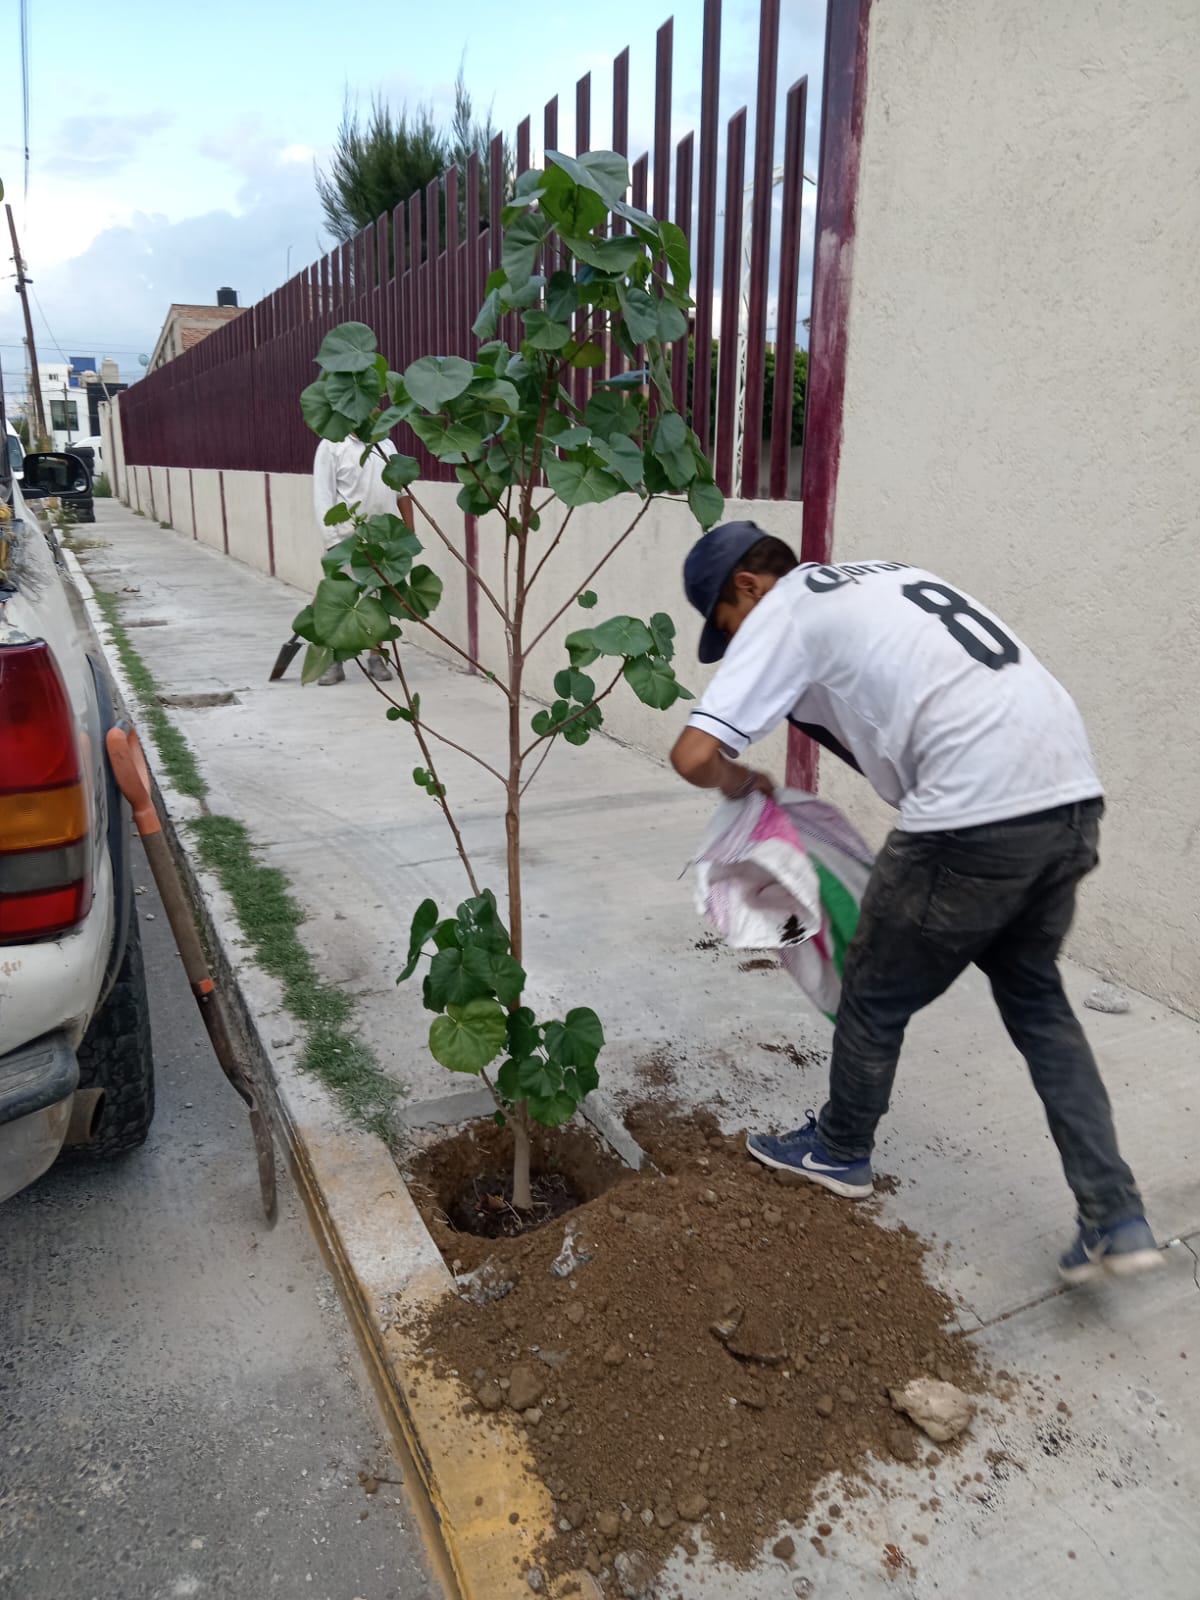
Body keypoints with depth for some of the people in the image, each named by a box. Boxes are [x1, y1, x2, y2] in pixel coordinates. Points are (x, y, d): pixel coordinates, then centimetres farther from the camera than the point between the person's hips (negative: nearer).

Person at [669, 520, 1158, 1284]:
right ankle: (1117, 1218, 24)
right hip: (1071, 791, 9)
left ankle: (840, 1151, 37)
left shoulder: (784, 612, 2)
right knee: (1035, 995, 24)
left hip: (978, 815, -8)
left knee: (877, 994, 14)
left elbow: (694, 756, -8)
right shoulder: (885, 577, 26)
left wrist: (741, 781, 14)